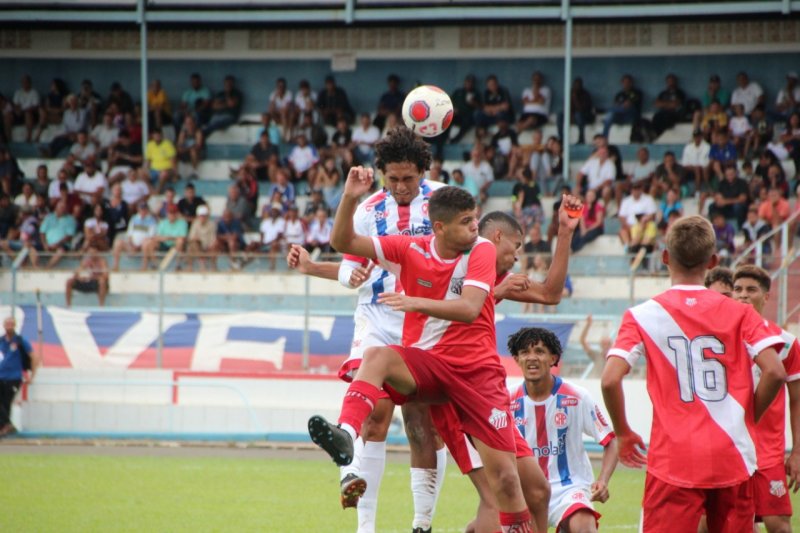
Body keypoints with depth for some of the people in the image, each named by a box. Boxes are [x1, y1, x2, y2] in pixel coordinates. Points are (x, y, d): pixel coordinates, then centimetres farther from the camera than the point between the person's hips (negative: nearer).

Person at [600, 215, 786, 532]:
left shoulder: (643, 316, -1)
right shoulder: (739, 313, 2)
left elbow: (610, 380, -11)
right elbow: (775, 372, -8)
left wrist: (623, 434, 4)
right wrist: (749, 418, 9)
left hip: (673, 458, -2)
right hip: (733, 458, 2)